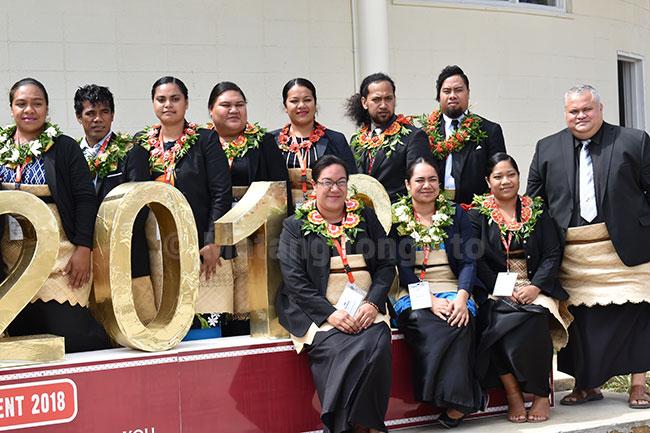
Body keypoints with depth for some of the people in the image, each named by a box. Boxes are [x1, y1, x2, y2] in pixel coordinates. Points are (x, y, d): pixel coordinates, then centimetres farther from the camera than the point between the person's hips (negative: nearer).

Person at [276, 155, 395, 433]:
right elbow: (295, 280, -3)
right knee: (341, 351, -31)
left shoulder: (366, 218, 16)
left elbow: (386, 265, 10)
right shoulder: (295, 225, 8)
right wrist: (330, 313, -15)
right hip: (317, 311, -2)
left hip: (365, 309, 2)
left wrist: (373, 303, -8)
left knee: (376, 347, -28)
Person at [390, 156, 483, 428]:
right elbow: (403, 266, -2)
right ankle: (459, 403, -23)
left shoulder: (456, 214, 14)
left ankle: (455, 403, -21)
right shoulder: (396, 218, 8)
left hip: (453, 293, 1)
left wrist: (461, 297, -15)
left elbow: (468, 261, 4)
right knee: (426, 322, -34)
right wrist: (430, 300, -16)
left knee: (460, 321, -33)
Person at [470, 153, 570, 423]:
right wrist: (504, 290, -13)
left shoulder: (537, 212, 13)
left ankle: (541, 394, -16)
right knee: (500, 322, -33)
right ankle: (513, 395, -19)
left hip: (535, 288, 1)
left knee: (534, 318, -32)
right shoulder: (478, 215, 8)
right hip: (495, 292, -1)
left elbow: (553, 254, 5)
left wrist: (535, 287, -11)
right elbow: (475, 260, -1)